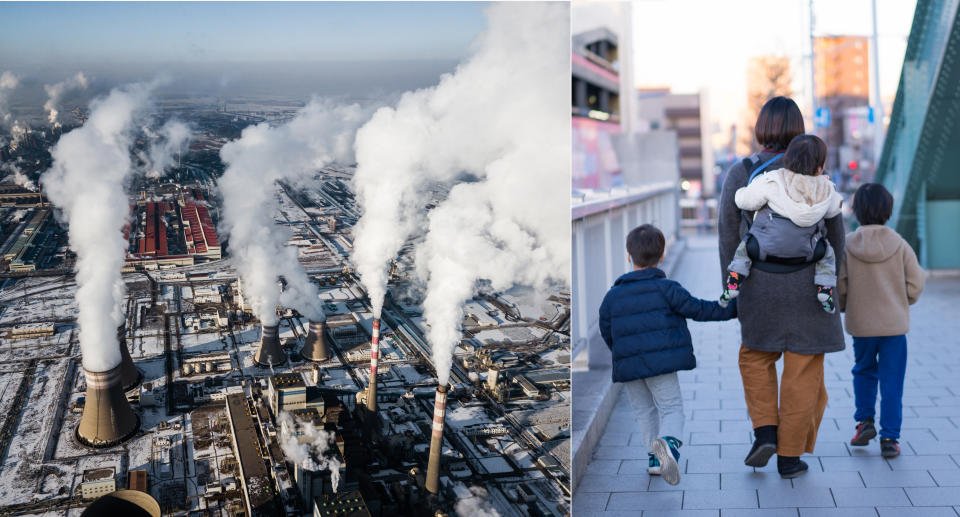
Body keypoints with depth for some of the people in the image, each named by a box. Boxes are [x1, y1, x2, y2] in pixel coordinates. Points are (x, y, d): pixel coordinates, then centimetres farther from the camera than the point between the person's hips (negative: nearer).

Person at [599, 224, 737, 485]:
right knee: (671, 407, 1)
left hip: (628, 366, 3)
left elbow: (606, 332, 13)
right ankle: (669, 442, -27)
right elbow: (697, 309, -1)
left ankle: (656, 457, 15)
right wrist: (732, 308, 10)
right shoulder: (665, 288, -4)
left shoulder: (612, 296, 7)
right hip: (661, 361, -3)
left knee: (645, 411, 18)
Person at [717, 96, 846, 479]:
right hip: (808, 284, -1)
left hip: (761, 286, 1)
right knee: (803, 369, 9)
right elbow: (835, 232, 2)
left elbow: (728, 236, -3)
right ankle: (790, 455, 13)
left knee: (756, 357, 22)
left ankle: (765, 432, 7)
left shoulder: (738, 174, -5)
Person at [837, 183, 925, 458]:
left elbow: (838, 287, -7)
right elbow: (915, 284, -5)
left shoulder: (847, 246, -10)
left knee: (864, 371, 23)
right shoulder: (900, 245, -7)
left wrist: (844, 307, 14)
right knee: (892, 381, 7)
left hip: (860, 324, 0)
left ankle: (865, 420, 13)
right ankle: (889, 438, 8)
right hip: (894, 324, 0)